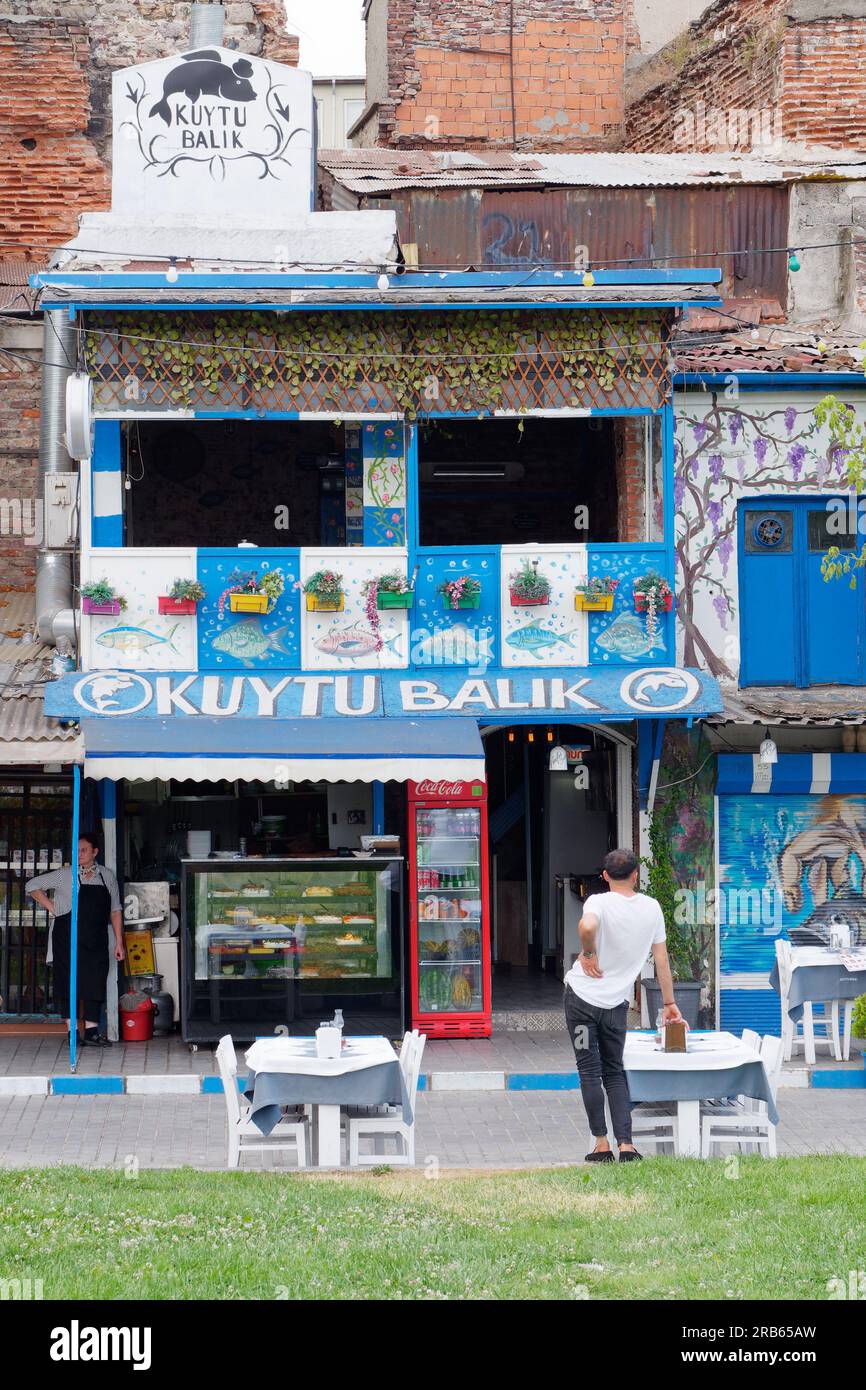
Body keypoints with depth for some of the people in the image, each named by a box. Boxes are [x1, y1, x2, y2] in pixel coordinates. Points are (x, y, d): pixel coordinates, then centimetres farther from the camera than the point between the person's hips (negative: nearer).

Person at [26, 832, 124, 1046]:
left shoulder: (107, 876, 8)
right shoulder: (66, 875, 0)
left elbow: (115, 910, 11)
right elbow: (33, 886, 6)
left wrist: (118, 941, 7)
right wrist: (52, 908, -1)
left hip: (96, 940, 2)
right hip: (68, 938, -2)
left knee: (95, 982, 0)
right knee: (69, 981, -1)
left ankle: (92, 1030, 5)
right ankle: (72, 1031, 4)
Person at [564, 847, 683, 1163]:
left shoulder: (599, 902, -12)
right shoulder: (651, 908, 2)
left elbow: (587, 927, -37)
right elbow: (662, 959, 9)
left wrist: (588, 953, -17)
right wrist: (669, 1003, 18)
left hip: (582, 994, -3)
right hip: (616, 1004, 3)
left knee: (589, 1070, 4)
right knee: (615, 1072, 13)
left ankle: (602, 1144, 5)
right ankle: (626, 1145, 3)